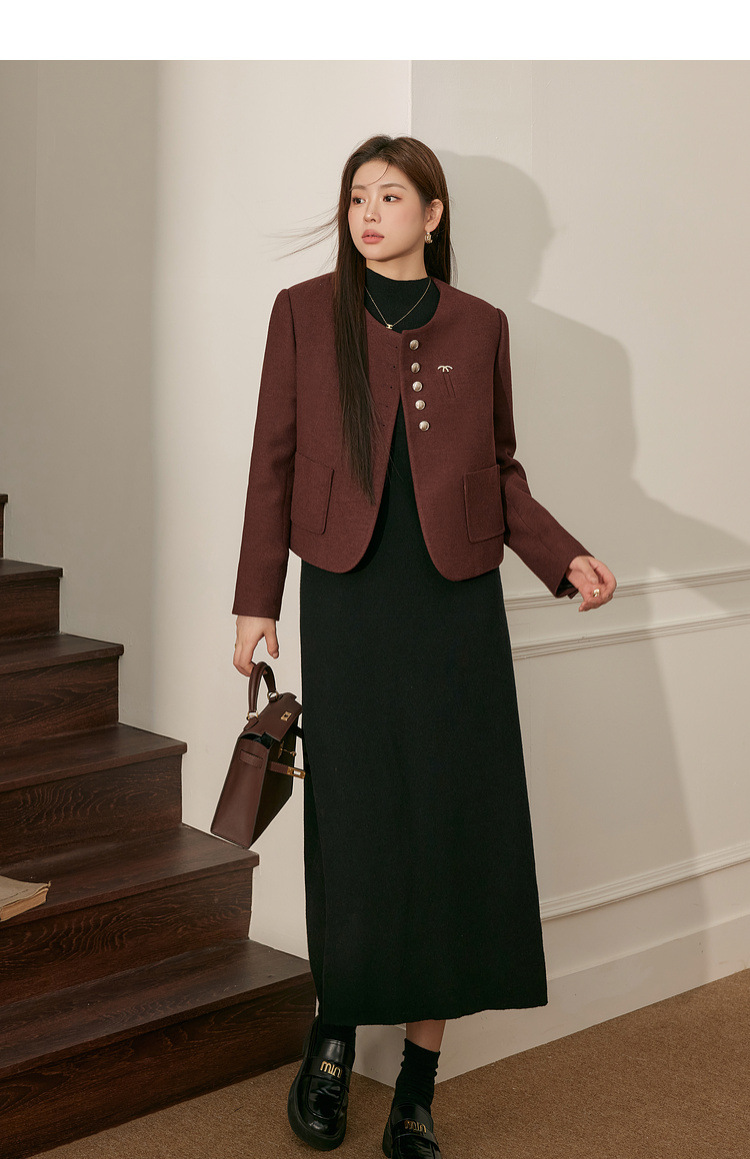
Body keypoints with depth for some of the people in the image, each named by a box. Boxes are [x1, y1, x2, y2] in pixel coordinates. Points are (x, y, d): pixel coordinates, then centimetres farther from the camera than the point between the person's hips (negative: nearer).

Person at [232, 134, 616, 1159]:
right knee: (356, 825, 0)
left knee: (452, 828, 1)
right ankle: (336, 1031, 25)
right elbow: (275, 461, 4)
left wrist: (565, 556, -4)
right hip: (348, 602, -1)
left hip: (457, 605, 1)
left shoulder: (479, 326, 7)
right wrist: (257, 601, 1)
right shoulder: (306, 312, 4)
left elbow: (501, 470, 11)